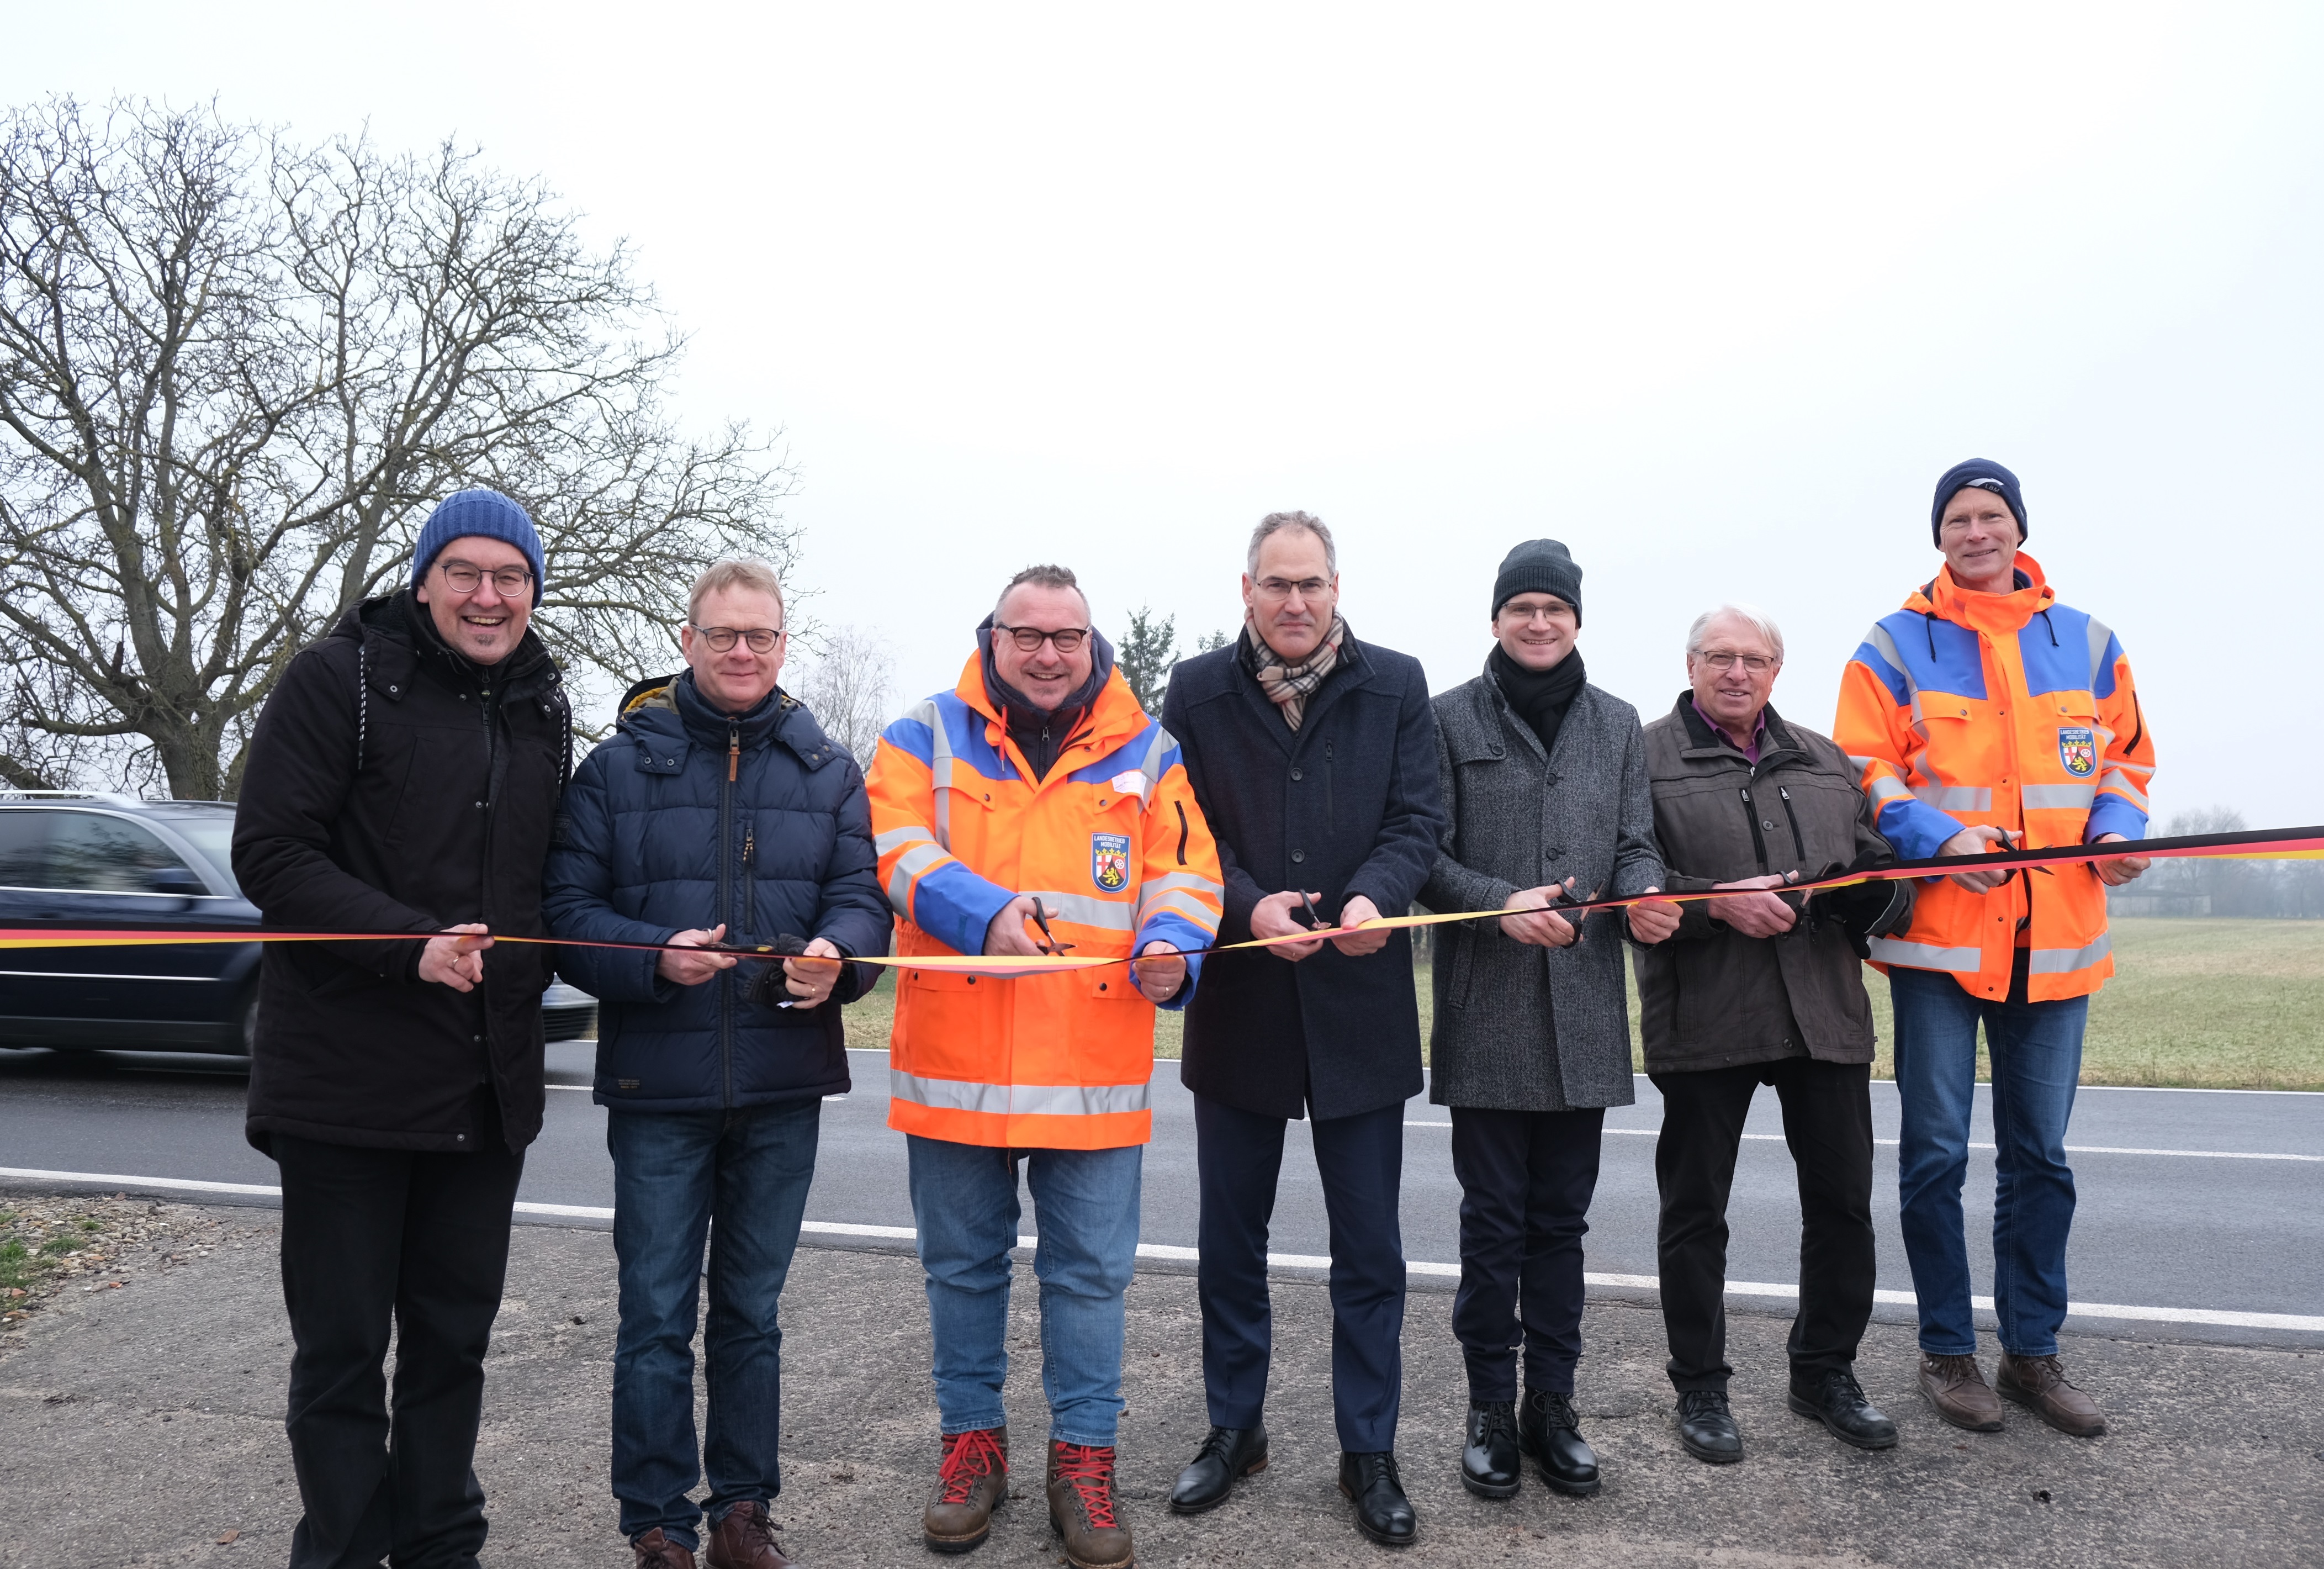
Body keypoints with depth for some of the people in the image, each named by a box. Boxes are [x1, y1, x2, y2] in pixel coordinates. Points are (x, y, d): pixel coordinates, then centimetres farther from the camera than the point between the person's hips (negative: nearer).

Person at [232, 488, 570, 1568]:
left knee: (454, 1337, 15)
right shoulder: (339, 678, -6)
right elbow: (269, 853, -13)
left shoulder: (543, 711, 11)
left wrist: (526, 971, 3)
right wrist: (410, 946, -23)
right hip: (347, 1080, -5)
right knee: (342, 1346, 6)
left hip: (487, 1091, 5)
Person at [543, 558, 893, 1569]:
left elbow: (863, 893, 2)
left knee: (752, 1313, 15)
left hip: (783, 1086, 2)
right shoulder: (620, 764, 1)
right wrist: (655, 957, -20)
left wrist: (836, 954, -20)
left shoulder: (828, 770, 8)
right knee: (657, 1319, 5)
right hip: (657, 1085, -2)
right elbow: (569, 909, -3)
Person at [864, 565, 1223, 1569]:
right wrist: (984, 912, -24)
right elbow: (899, 850, -8)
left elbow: (1185, 872, 4)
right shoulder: (926, 736, 4)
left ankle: (1083, 1458, 25)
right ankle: (972, 1441, 32)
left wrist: (1171, 947, -17)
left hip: (1094, 1068, 1)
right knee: (962, 1266, 14)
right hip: (955, 1061, 0)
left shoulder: (1145, 752, 7)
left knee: (1090, 1272, 9)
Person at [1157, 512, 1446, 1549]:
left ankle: (1370, 1451, 25)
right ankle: (1234, 1429, 33)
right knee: (1231, 1239, 14)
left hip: (1359, 1004, 0)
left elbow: (1417, 818, -2)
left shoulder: (1395, 686, 3)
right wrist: (1249, 905, -18)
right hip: (1238, 998, 1)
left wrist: (1375, 895, -22)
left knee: (1369, 1248, 8)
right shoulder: (1199, 692, 2)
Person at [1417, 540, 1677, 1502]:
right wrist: (1501, 904, -19)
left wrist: (1644, 897, -12)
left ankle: (1552, 1404, 24)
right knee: (1494, 1216, 4)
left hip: (1584, 1010, 3)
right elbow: (1427, 855, -3)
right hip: (1486, 1010, -3)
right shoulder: (1452, 719, 1)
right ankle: (1491, 1408, 19)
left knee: (1561, 1216, 11)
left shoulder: (1616, 724, 12)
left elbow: (1636, 844, 10)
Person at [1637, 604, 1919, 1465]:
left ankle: (1826, 1370, 30)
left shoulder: (1826, 763, 17)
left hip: (1827, 1015, 5)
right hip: (1703, 1022, -4)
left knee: (1842, 1201, 11)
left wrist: (1869, 892, -5)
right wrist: (1719, 904, -19)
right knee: (1696, 1209, 6)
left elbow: (1883, 869, 17)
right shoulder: (1648, 756, 0)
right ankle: (1700, 1387, 21)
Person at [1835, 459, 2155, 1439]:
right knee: (1937, 1153, 3)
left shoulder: (2086, 642, 11)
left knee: (2040, 1156, 12)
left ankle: (2033, 1351, 26)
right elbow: (1863, 771, -4)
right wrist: (1939, 837, -19)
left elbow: (2126, 757, 16)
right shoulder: (1896, 646, 0)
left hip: (2056, 941, 4)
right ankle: (1947, 1351, 18)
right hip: (1937, 936, -3)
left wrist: (2118, 828, -3)